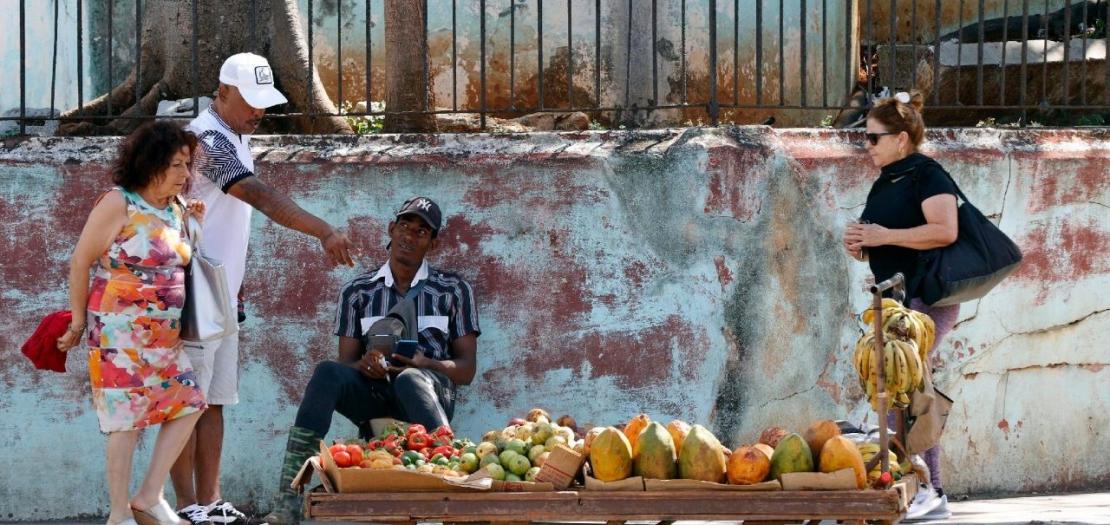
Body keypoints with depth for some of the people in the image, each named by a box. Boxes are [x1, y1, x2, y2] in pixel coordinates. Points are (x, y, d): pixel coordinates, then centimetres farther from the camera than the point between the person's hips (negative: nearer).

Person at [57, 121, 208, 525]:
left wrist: (189, 222, 9)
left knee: (188, 405, 5)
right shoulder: (119, 204, -12)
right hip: (120, 332, -8)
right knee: (127, 418, -5)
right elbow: (80, 262, -8)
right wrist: (78, 322, -2)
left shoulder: (174, 209, 10)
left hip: (164, 335, 8)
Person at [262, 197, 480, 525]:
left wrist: (426, 364, -16)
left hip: (429, 392, -2)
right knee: (328, 373, -30)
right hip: (374, 397, 2)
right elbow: (346, 363, 9)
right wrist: (365, 366, -16)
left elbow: (466, 370, 5)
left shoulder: (454, 291, 9)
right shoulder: (358, 292, 13)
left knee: (409, 378, -36)